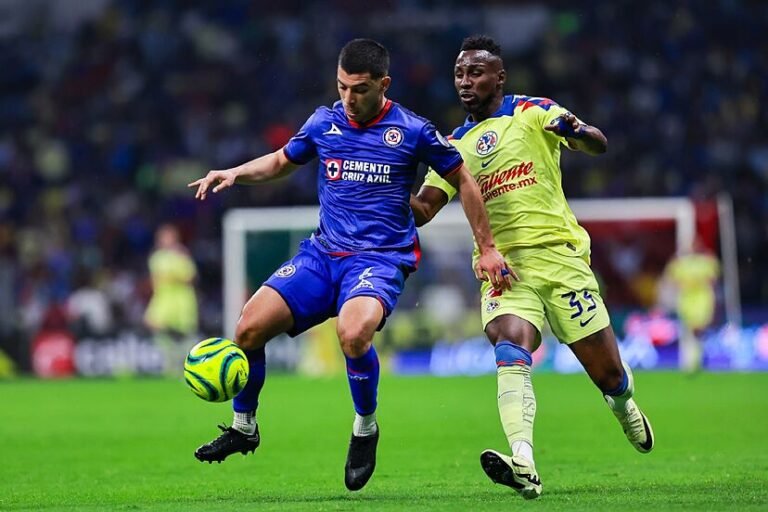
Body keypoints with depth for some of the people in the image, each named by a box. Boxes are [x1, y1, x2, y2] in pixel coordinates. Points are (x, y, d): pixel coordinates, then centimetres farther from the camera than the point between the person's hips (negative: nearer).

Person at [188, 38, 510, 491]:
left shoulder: (413, 131, -5)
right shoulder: (324, 123, 6)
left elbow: (462, 180, 6)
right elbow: (281, 161, 23)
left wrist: (487, 248, 6)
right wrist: (235, 173, 4)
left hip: (381, 258, -5)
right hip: (324, 252, 5)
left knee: (353, 333, -35)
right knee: (250, 326, -11)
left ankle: (366, 430, -8)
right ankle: (243, 428, 13)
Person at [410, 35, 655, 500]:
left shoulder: (533, 112, 4)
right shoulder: (455, 144, 15)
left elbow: (599, 146, -9)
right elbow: (422, 210, 11)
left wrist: (576, 130, -32)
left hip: (559, 255, -2)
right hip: (501, 264, 2)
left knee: (609, 374, 3)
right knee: (510, 349, -27)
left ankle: (625, 407, 40)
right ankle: (524, 466, -41)